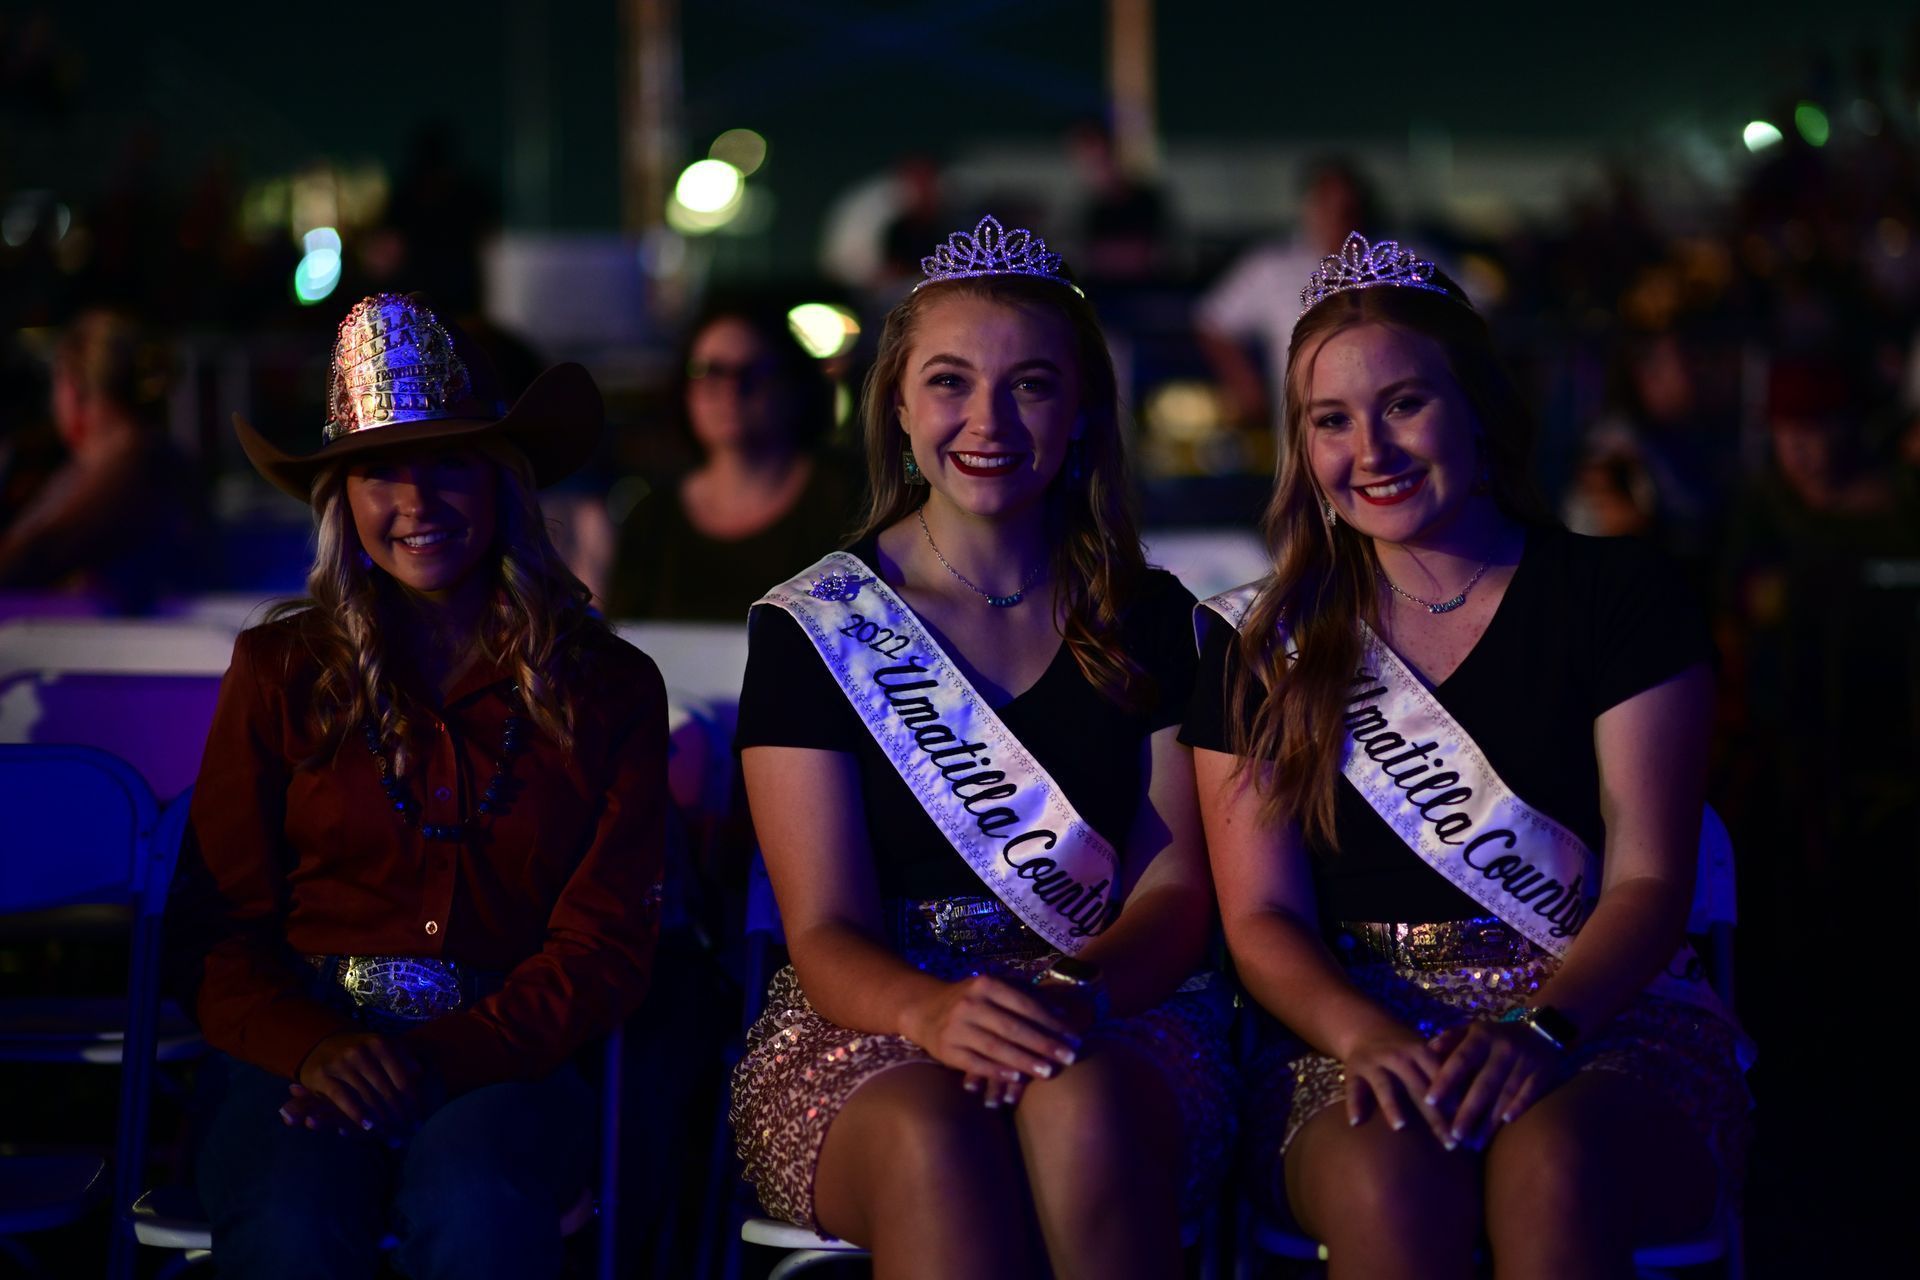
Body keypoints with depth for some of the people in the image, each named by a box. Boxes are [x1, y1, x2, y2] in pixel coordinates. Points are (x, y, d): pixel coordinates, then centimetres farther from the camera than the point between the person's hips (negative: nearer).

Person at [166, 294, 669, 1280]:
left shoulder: (607, 686, 11)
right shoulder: (278, 671, 13)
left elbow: (605, 946, 4)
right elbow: (218, 929, 9)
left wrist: (445, 1057, -14)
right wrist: (311, 1049, -14)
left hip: (505, 1062, 0)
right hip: (308, 1053, 0)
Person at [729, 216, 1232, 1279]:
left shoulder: (1148, 621, 11)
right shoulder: (810, 630, 5)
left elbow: (1175, 889, 5)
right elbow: (827, 932, -3)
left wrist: (1080, 995, -19)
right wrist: (932, 1012, -27)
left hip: (1123, 1022, 2)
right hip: (864, 1037, -1)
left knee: (1079, 1105, -35)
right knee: (929, 1133, -37)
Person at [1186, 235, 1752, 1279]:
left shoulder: (1619, 597, 7)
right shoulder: (1262, 646, 11)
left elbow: (1649, 883, -1)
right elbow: (1263, 918, 4)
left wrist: (1543, 1030, -20)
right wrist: (1369, 1036, -18)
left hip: (1608, 1017, 0)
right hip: (1356, 1028, 1)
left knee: (1554, 1163, -36)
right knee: (1391, 1179, -36)